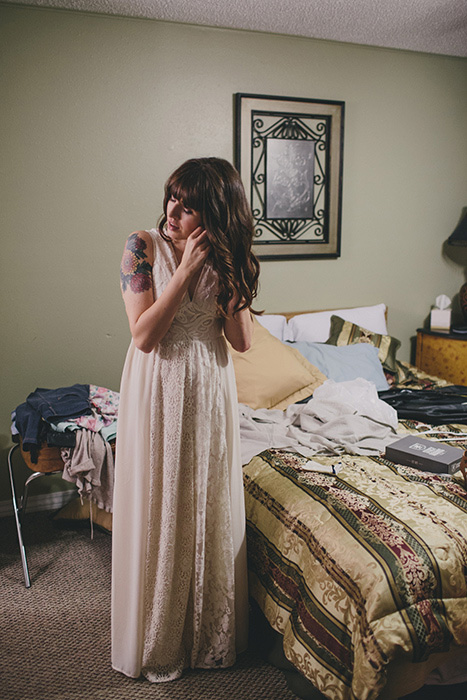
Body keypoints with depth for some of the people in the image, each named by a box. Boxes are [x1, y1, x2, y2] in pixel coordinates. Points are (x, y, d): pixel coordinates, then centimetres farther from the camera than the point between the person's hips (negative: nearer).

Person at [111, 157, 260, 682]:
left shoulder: (224, 256, 1)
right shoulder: (143, 247, -9)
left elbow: (243, 340, -3)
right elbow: (143, 334, -16)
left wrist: (230, 274, -12)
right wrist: (187, 270, -20)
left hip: (209, 392, 3)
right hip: (158, 392, -3)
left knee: (212, 511, 13)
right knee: (158, 513, 7)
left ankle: (212, 635, 36)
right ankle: (158, 643, 31)